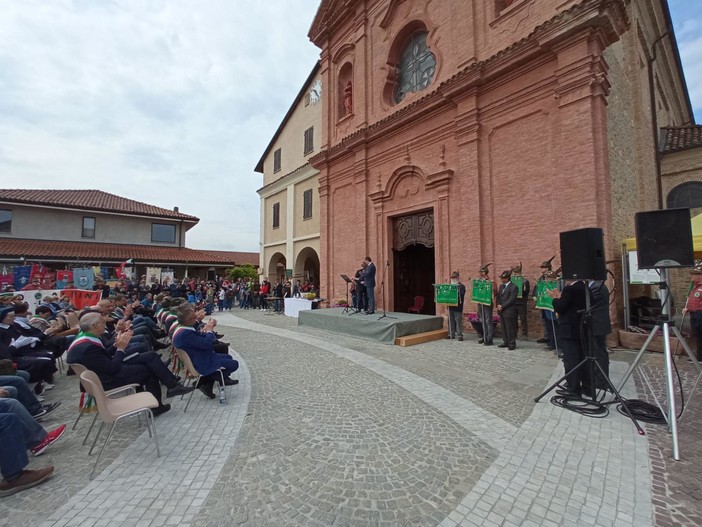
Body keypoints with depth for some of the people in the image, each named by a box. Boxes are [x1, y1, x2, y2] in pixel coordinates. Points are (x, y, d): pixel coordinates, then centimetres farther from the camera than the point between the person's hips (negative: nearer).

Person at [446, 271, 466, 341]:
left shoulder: (461, 286, -4)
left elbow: (461, 295, -17)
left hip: (458, 307, -6)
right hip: (451, 306, 6)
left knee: (458, 321, -3)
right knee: (451, 321, 10)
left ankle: (459, 335, 4)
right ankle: (451, 334, 19)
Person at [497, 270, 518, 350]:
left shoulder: (513, 287, -11)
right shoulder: (501, 286, 15)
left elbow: (511, 299, -17)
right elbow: (498, 297, 16)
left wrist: (502, 306, -15)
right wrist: (498, 305, -1)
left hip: (509, 311, -8)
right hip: (501, 311, 8)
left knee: (510, 328, -1)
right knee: (504, 328, 13)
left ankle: (512, 344, 9)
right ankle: (506, 342, 23)